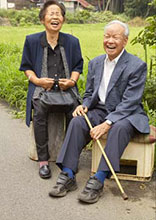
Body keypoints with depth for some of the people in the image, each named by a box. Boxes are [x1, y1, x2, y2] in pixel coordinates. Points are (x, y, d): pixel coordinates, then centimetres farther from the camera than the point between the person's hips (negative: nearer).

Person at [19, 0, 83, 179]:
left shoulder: (72, 41, 10)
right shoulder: (32, 40, 8)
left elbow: (77, 66, 16)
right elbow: (26, 67, 12)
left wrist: (72, 81, -5)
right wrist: (37, 80, -8)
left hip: (65, 88, 1)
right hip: (42, 87, -1)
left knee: (74, 111, -28)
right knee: (40, 112, -31)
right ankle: (43, 161, -19)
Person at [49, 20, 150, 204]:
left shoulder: (137, 66, -9)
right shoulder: (95, 63, 10)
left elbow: (130, 102, -17)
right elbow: (89, 94, 16)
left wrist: (107, 123, -27)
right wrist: (84, 105, -9)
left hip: (126, 115, -5)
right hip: (100, 111, 5)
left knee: (120, 127, -37)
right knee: (77, 121, -23)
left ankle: (98, 180, -34)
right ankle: (68, 175, -22)